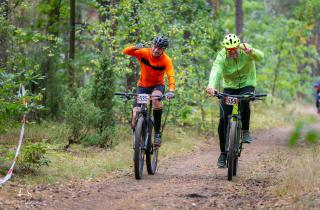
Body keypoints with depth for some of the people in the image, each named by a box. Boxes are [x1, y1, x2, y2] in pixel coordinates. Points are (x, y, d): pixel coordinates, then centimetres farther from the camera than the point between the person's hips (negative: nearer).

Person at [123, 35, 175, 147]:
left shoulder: (166, 60, -20)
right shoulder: (144, 53, -17)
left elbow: (171, 76, -33)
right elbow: (125, 51, -23)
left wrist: (171, 91, -52)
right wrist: (135, 47, -44)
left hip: (158, 85, -1)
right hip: (142, 86, 1)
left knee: (156, 98, -38)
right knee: (136, 115, -16)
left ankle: (157, 133, -25)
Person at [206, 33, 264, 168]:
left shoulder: (245, 52, -20)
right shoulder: (222, 57, -20)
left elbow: (260, 57, -37)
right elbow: (216, 71, -36)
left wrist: (251, 51, -60)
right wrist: (211, 86, -57)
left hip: (247, 84, -1)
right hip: (229, 86, 1)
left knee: (244, 102, -36)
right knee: (223, 119, -10)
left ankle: (245, 131, -15)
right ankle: (223, 153, 2)